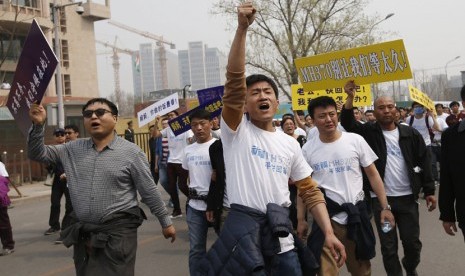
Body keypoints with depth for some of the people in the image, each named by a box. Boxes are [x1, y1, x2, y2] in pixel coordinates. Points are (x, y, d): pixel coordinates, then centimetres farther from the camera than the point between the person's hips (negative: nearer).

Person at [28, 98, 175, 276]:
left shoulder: (131, 152, -6)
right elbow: (37, 154, 8)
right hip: (83, 234, 5)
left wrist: (166, 222, 2)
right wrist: (38, 125, -7)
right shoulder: (73, 149, 7)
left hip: (118, 233, -4)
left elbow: (150, 192, -2)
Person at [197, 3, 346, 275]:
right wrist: (242, 28, -23)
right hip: (243, 226, -4)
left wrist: (329, 232, 2)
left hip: (281, 233, 5)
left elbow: (310, 191, 13)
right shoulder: (236, 130, -1)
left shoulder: (290, 144, 12)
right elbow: (235, 78, -14)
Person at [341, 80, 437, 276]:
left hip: (407, 197, 1)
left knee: (412, 241, 10)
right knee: (388, 245, 5)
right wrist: (351, 97, -27)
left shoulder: (410, 134, 2)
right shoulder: (368, 132, 0)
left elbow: (424, 162, 4)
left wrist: (429, 191, 1)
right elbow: (347, 123, -15)